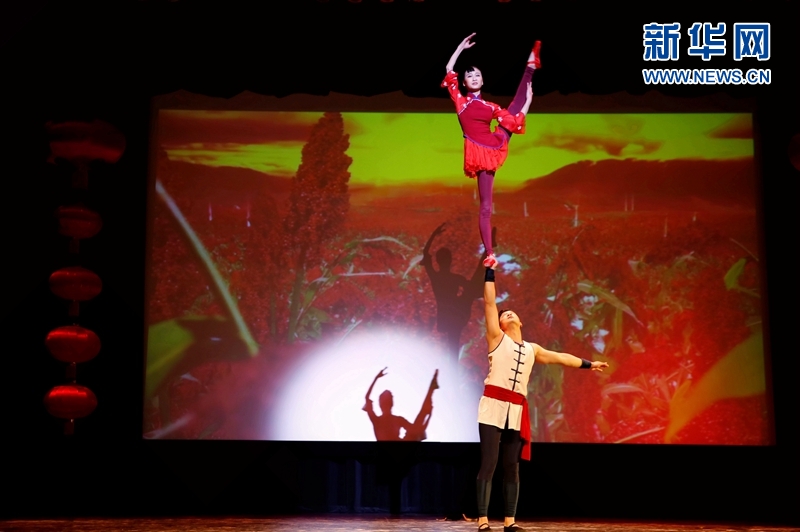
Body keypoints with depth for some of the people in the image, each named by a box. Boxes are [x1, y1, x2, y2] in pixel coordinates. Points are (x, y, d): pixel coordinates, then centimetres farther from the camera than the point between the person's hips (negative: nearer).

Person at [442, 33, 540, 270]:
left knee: (517, 101, 7)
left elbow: (515, 122, 11)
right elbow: (449, 71, 4)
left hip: (496, 145, 3)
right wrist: (462, 47, 11)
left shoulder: (491, 106, 14)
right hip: (479, 153, -3)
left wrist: (529, 100, 15)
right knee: (486, 206, -2)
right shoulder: (460, 100, 8)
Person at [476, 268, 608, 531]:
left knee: (512, 467, 6)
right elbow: (489, 302, 5)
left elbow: (560, 357, 31)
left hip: (517, 411, 4)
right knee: (488, 464, -7)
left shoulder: (532, 349, 22)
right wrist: (490, 271, 3)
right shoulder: (497, 338, 10)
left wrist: (589, 364, 34)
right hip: (493, 406, -4)